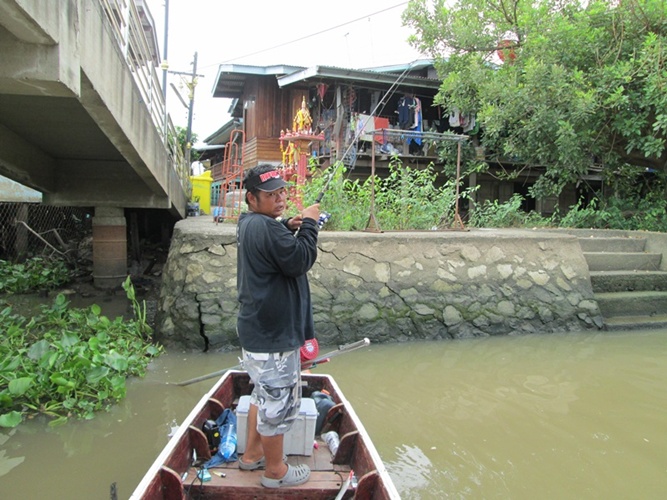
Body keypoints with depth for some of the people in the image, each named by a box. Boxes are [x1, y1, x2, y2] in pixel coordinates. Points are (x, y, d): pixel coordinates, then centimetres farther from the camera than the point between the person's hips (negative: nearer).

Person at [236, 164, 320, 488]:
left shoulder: (249, 224, 8)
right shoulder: (265, 227, -25)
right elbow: (301, 261, -23)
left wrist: (288, 227, 6)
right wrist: (308, 224, -12)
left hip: (258, 329, 11)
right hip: (273, 336, -11)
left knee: (263, 394, 26)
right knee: (278, 401, 7)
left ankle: (252, 454, 42)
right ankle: (275, 470, 27)